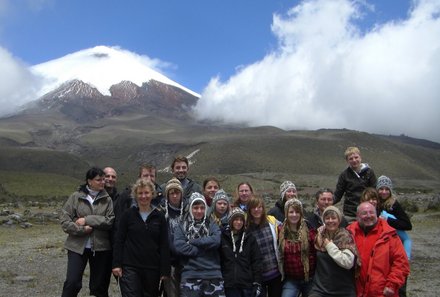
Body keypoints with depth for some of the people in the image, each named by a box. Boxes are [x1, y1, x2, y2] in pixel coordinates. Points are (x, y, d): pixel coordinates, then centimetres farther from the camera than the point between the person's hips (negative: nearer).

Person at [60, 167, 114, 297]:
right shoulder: (76, 197, 0)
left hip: (101, 247, 2)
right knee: (72, 282, -5)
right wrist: (82, 229, -16)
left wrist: (87, 220, -15)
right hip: (78, 246, -1)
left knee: (99, 285, 12)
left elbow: (110, 221, -9)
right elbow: (64, 220, -4)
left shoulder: (107, 199, 2)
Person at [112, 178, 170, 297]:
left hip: (152, 269, 2)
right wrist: (116, 264, -4)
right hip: (130, 267, -2)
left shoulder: (159, 217, 3)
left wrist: (165, 270, -1)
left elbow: (164, 245, 3)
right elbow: (119, 241, 3)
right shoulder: (128, 215, 1)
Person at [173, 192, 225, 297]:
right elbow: (179, 246, -8)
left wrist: (192, 242, -9)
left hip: (213, 274, 1)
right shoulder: (181, 227, 9)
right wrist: (205, 249, -9)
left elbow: (216, 241, -8)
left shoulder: (212, 226, 13)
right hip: (190, 276, -1)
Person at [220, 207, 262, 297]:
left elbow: (256, 261, 5)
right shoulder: (223, 237, 2)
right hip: (229, 284, -1)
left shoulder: (250, 238, 7)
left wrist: (257, 282, -2)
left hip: (247, 283, 1)